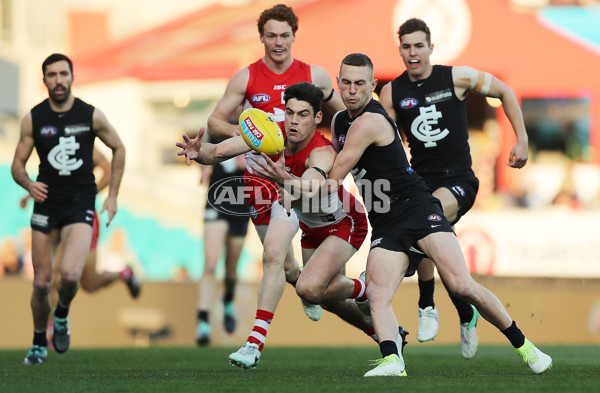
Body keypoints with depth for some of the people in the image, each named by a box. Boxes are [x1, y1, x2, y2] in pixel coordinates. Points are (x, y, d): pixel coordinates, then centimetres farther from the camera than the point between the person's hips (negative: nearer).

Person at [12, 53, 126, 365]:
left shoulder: (92, 116, -2)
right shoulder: (33, 119, -1)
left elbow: (118, 149, 12)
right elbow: (17, 165, 5)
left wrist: (112, 195, 8)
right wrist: (28, 184, -18)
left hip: (81, 205, -1)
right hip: (46, 205, 2)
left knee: (70, 274, -22)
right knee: (42, 283, 3)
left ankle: (62, 315, 11)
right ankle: (39, 343, 25)